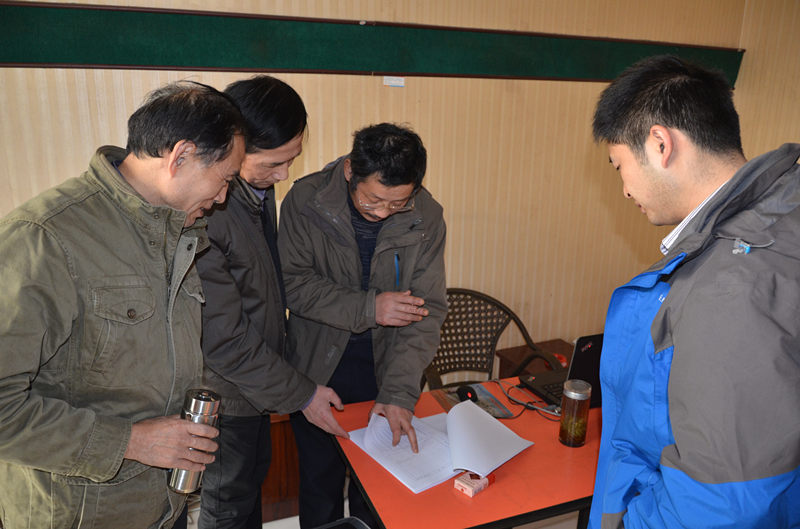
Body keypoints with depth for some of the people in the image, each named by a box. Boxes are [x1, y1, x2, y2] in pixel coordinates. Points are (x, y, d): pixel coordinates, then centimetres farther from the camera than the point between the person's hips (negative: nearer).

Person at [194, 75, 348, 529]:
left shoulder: (258, 181, -5)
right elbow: (224, 341, -27)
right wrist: (300, 393, -17)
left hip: (256, 376, 8)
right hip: (225, 391, -8)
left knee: (255, 474, 28)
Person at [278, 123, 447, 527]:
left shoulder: (426, 217, -12)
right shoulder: (305, 201, -15)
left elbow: (426, 309, -13)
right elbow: (293, 283, -15)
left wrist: (399, 392, -21)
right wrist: (368, 308, -26)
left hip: (383, 370, 1)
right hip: (318, 370, -1)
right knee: (320, 483, 17)